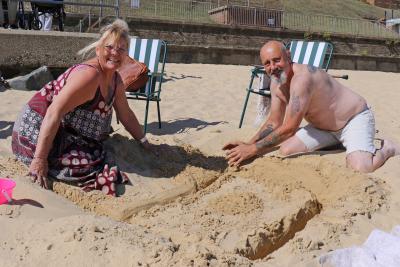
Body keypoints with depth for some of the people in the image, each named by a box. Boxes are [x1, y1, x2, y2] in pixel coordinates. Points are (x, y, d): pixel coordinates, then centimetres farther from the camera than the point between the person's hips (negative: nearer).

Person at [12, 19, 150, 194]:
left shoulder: (116, 80, 3)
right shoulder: (90, 75, -26)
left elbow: (126, 115, 16)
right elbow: (54, 112, -32)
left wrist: (145, 143, 16)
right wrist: (40, 159, -33)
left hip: (66, 132, 9)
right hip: (38, 131, -9)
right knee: (90, 165, -21)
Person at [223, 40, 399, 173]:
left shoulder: (302, 78, -34)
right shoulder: (276, 84, -5)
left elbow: (289, 129, -37)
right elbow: (274, 123, 2)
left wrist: (253, 150, -33)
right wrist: (248, 145, -12)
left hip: (355, 119, -8)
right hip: (324, 126, 8)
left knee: (360, 168, -31)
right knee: (286, 151, -4)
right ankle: (337, 143, 15)